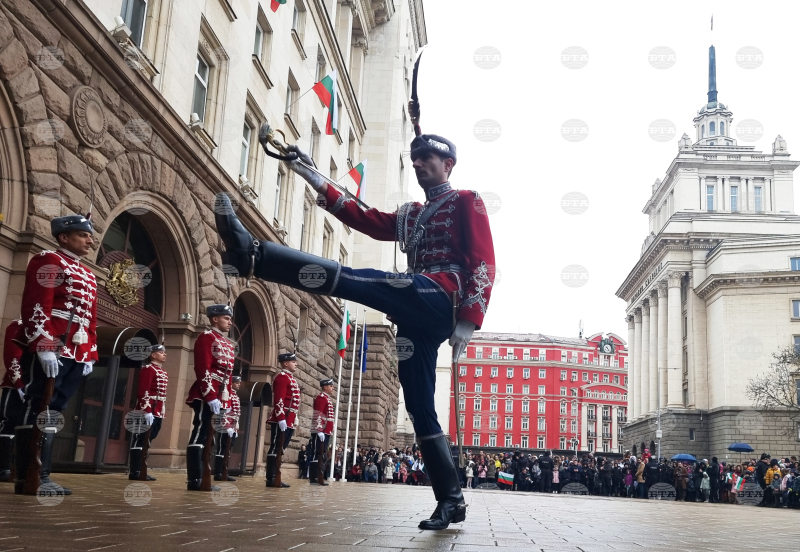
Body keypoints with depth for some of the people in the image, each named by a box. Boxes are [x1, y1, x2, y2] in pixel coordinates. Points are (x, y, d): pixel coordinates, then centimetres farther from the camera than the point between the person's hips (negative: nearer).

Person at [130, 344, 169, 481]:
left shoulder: (163, 372, 20)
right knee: (140, 440, -6)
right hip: (147, 412, -9)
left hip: (157, 413, 9)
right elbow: (143, 392, -17)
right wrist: (147, 411, -23)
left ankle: (139, 470, 15)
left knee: (146, 441, 11)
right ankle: (135, 472, -4)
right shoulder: (148, 369, -8)